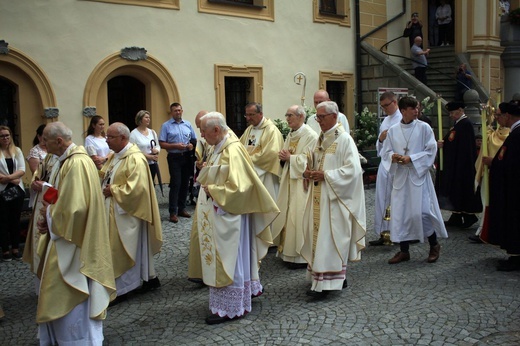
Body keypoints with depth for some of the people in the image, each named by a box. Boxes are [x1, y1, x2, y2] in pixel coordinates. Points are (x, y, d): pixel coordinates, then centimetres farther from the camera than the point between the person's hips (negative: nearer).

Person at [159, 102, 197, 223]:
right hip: (174, 158, -4)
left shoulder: (188, 124, 10)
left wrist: (191, 145, -6)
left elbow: (194, 140, 16)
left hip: (187, 157, 4)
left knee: (185, 184, 9)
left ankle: (182, 208, 20)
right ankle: (173, 212, -6)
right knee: (175, 184, -9)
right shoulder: (166, 126, -1)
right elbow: (162, 144, -5)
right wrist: (176, 146, -16)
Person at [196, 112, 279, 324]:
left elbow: (237, 187, -26)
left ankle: (229, 308, 12)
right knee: (221, 258, 18)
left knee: (227, 259, 0)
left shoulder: (233, 151, -21)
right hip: (217, 216, 10)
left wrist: (212, 190, -16)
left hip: (227, 217, -10)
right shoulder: (219, 149, 9)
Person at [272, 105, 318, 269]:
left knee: (299, 216, -6)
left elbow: (308, 159, -19)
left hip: (302, 182, -8)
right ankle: (289, 251, 19)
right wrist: (283, 157, -4)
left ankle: (302, 256, 3)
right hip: (289, 180, 9)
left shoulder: (310, 136, -11)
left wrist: (289, 157, -13)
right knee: (288, 215, 10)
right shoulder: (290, 135, 15)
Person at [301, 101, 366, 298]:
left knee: (329, 237, -7)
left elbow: (353, 169, -18)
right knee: (318, 234, 10)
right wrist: (308, 172, 0)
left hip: (335, 197, -8)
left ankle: (326, 283, -3)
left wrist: (325, 175, -19)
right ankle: (336, 277, 21)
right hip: (318, 197, 8)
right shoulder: (320, 139, 14)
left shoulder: (345, 140, -11)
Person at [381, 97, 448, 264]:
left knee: (421, 212, -8)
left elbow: (431, 150, -4)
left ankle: (434, 245, 16)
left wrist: (411, 159, -14)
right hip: (400, 176, 3)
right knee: (400, 213, 3)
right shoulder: (393, 130, 6)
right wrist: (393, 156, -12)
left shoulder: (424, 127, -1)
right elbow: (386, 152, 10)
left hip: (418, 175, -3)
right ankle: (404, 251, 14)